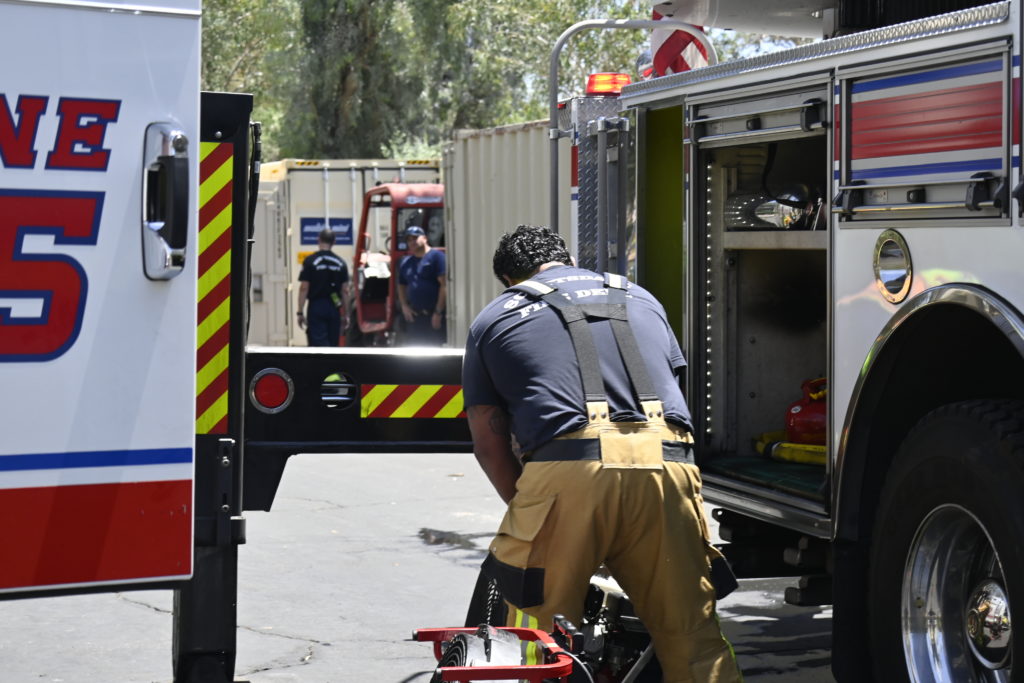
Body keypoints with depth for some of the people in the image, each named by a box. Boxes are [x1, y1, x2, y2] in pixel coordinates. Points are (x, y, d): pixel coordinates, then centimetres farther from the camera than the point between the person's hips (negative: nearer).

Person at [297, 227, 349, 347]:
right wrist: (345, 313, 12)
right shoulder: (340, 262, 5)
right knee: (333, 344, 11)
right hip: (334, 307, 4)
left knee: (318, 342, -8)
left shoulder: (310, 261, -6)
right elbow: (345, 291, 5)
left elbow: (304, 288, -7)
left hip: (316, 307, -4)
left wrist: (300, 312, -3)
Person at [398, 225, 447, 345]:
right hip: (414, 316, 7)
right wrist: (404, 306, 9)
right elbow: (401, 286, 27)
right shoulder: (406, 262, 17)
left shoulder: (436, 256, -5)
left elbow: (444, 285, -12)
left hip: (433, 316, -7)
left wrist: (438, 312, -16)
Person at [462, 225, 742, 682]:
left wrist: (528, 512, 23)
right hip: (666, 462, 3)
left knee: (538, 643, 5)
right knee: (692, 635, 8)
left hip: (568, 472, -3)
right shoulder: (640, 298, 33)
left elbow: (489, 444, 15)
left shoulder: (491, 321, 22)